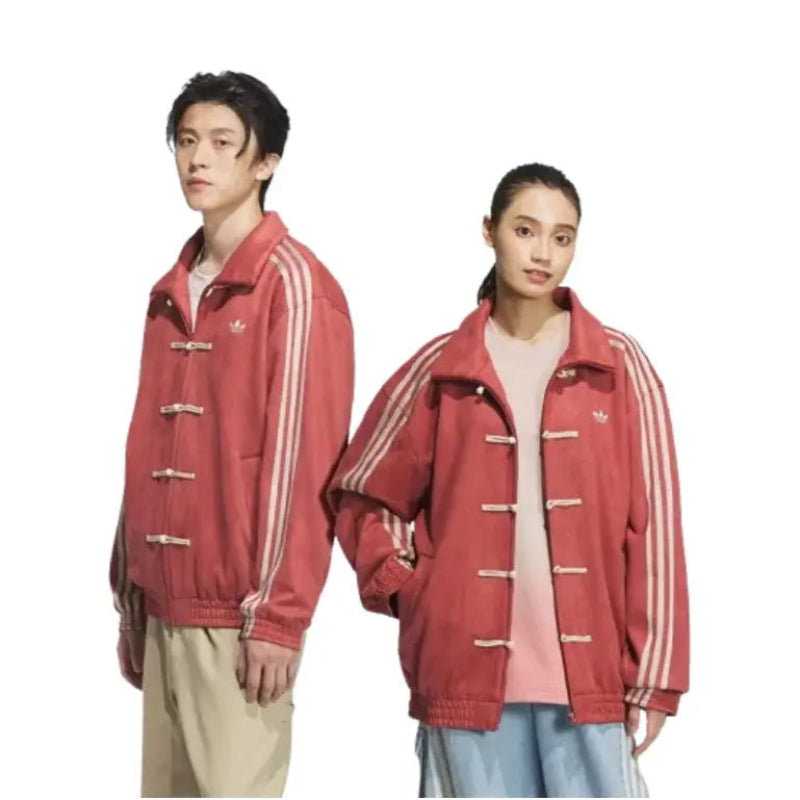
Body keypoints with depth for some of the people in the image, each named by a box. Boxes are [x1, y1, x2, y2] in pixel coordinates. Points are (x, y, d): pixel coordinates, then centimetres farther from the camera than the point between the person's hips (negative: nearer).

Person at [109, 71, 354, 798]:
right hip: (166, 606, 7)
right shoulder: (171, 291, 16)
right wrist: (131, 596, 14)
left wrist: (278, 614, -15)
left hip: (238, 614, -7)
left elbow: (303, 457, -12)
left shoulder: (293, 282, -6)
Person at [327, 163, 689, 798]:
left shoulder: (619, 367, 3)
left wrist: (653, 676, -4)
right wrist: (406, 591, 1)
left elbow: (653, 526, 0)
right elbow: (362, 496, 15)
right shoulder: (440, 369, 6)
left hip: (589, 670, -1)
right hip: (469, 669, 1)